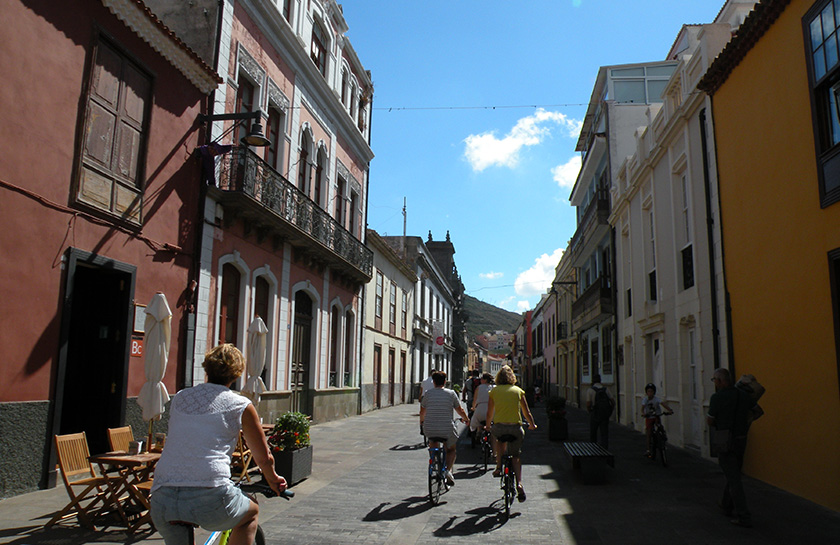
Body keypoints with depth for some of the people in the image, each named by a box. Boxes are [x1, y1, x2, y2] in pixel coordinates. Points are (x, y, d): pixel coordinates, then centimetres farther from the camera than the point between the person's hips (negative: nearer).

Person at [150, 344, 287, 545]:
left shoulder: (179, 398, 17)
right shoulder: (240, 405, 5)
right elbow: (264, 458, 13)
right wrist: (273, 479, 35)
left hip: (162, 499, 4)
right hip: (209, 497, -4)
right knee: (251, 513, 26)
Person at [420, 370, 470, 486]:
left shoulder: (428, 393, 4)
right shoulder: (451, 393, 1)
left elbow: (422, 412, 15)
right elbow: (460, 410, 9)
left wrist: (422, 421, 37)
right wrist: (466, 419, 30)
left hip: (429, 429, 1)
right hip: (447, 430, -1)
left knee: (432, 446, 33)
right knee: (451, 450, 22)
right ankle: (448, 469, -1)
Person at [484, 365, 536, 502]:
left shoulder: (494, 391, 7)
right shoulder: (518, 390, 9)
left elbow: (489, 413, 12)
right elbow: (526, 412, 13)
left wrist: (487, 426, 31)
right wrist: (532, 425, 31)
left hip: (499, 426, 0)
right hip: (516, 428, 0)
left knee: (497, 436, 34)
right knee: (516, 456, 13)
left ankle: (498, 467, 21)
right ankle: (519, 483, -6)